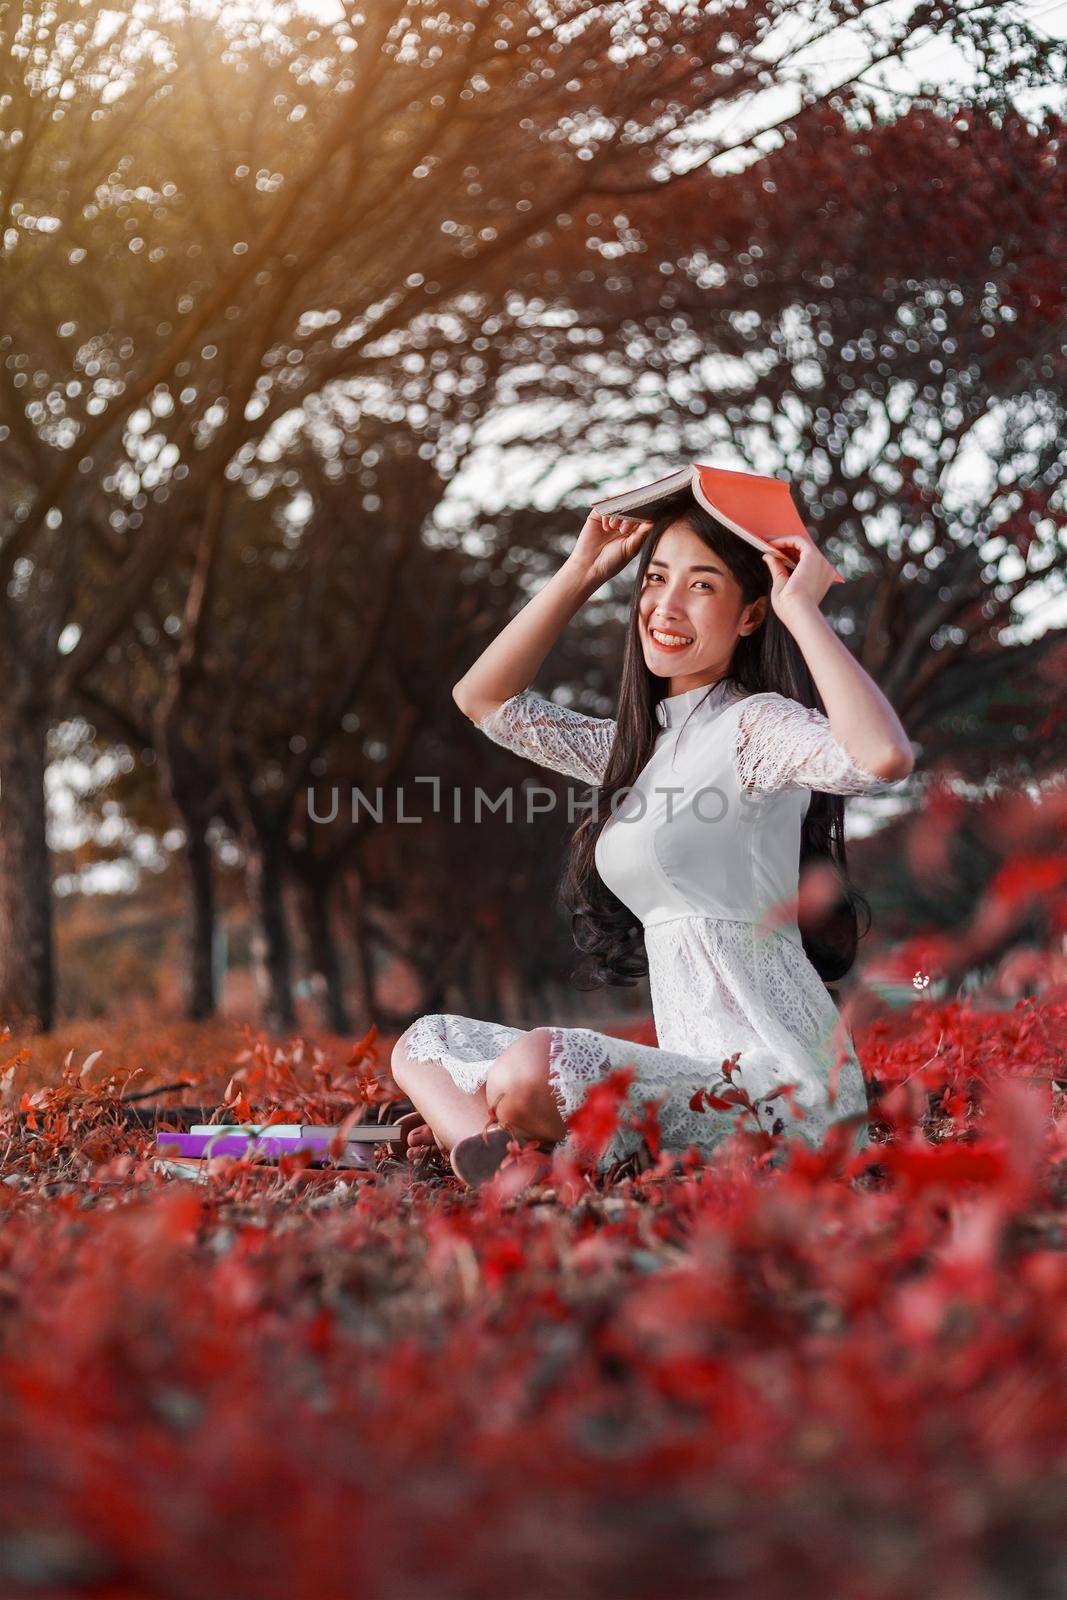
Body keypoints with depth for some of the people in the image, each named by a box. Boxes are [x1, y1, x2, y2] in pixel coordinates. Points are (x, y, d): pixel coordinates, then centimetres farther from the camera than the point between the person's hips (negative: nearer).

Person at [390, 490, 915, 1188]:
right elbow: (483, 697, 25)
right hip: (699, 1078, 9)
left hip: (777, 1084, -9)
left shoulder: (757, 724, -9)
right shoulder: (642, 744, 17)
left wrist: (803, 609, -20)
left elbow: (886, 758, -31)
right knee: (424, 1041, 11)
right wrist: (582, 572, 18)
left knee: (535, 1065, -34)